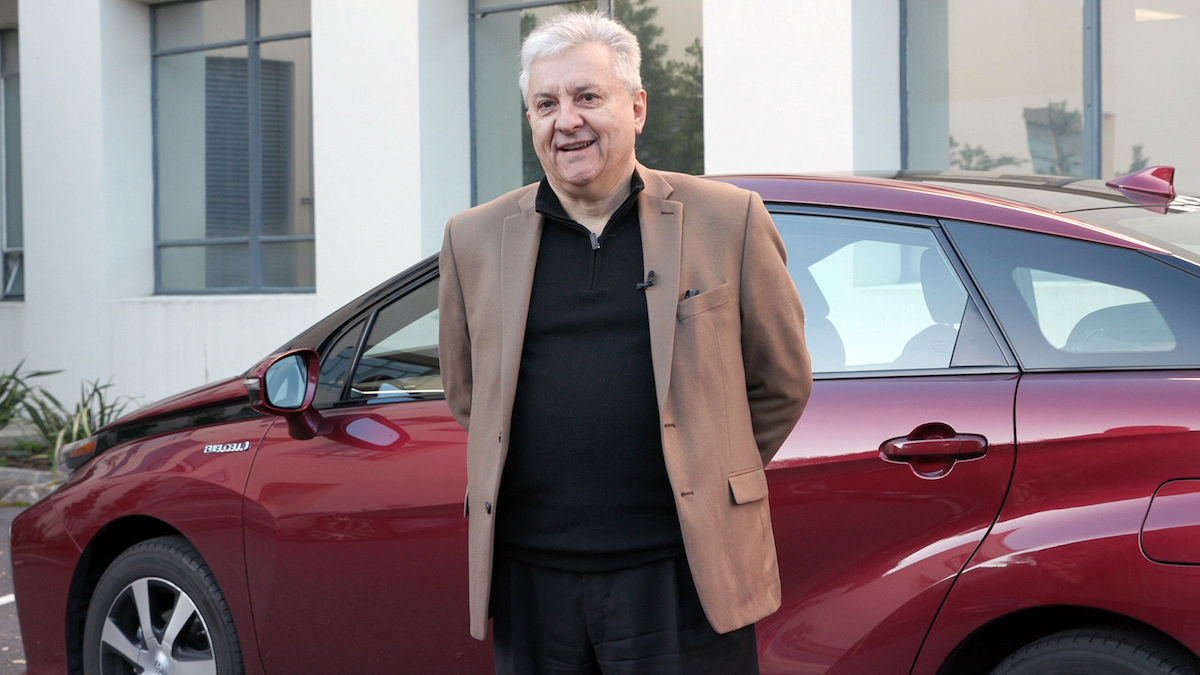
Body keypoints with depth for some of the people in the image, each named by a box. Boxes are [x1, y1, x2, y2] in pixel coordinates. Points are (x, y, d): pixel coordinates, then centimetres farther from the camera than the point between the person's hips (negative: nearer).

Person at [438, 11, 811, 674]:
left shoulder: (727, 221, 1)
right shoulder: (475, 239, 7)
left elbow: (782, 383, 10)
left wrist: (705, 481, 9)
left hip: (678, 574, -2)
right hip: (530, 578, 2)